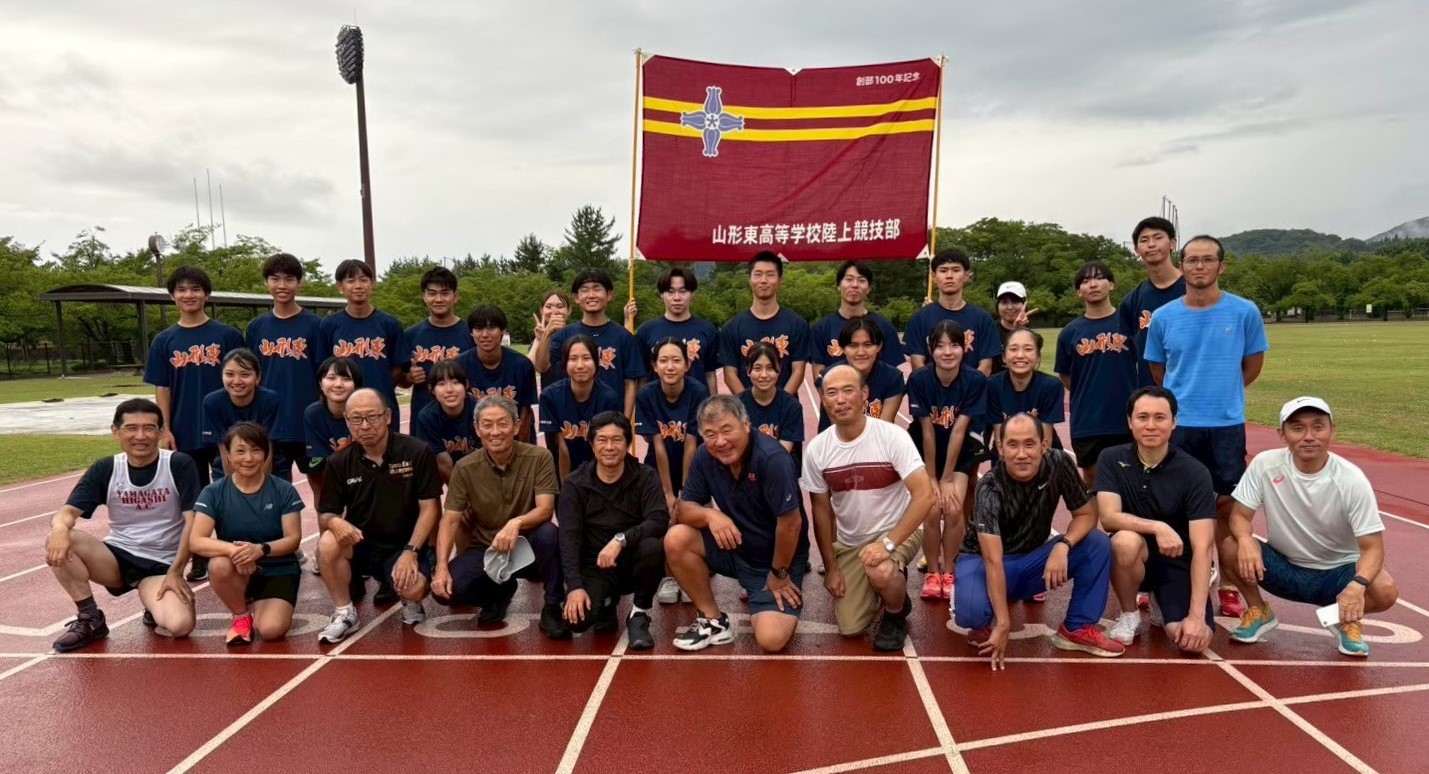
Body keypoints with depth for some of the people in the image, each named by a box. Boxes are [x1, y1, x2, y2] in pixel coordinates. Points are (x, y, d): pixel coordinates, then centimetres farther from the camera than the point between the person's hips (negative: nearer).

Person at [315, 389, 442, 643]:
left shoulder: (417, 452, -10)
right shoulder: (339, 462, -2)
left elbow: (429, 508, -9)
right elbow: (324, 515, -1)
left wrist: (410, 552, -20)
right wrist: (334, 521, -26)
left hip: (403, 547, -2)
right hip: (359, 545, 2)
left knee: (414, 589, -32)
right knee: (327, 544, -30)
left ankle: (409, 601, 10)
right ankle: (344, 613, -6)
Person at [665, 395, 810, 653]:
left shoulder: (772, 458, -28)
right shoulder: (705, 457, -10)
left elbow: (790, 523, -24)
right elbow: (684, 509, -6)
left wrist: (778, 574, -14)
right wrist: (710, 515, -29)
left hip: (777, 558, -5)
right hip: (733, 548, 5)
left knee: (771, 639, -23)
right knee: (676, 539, -19)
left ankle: (784, 606, 14)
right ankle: (713, 620, -1)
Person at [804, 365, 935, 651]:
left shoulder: (892, 436, -21)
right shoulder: (816, 449, -10)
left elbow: (925, 496, -26)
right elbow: (821, 510, 1)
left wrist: (888, 543, -32)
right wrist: (831, 567, 0)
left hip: (897, 531, -4)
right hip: (849, 541, 4)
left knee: (880, 572, -37)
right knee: (850, 628, -1)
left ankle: (897, 613, -1)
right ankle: (890, 577, 30)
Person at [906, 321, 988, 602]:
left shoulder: (975, 380, -20)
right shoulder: (919, 379, -21)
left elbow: (959, 431, -19)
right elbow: (927, 431, -18)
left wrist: (947, 478, -16)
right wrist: (932, 477, -14)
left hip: (960, 454, 1)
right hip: (924, 453, 0)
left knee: (954, 510, -16)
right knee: (932, 511, -15)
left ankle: (948, 572, 8)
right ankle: (932, 573, 7)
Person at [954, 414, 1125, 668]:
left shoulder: (1059, 464, -16)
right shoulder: (990, 488, -28)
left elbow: (1086, 514, -5)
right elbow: (993, 561, -34)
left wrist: (1063, 545, -27)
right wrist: (1003, 624, -39)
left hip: (1032, 559, 5)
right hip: (982, 561, -4)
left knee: (1098, 544, -16)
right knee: (971, 613, -35)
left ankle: (1077, 628, -2)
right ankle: (985, 625, 3)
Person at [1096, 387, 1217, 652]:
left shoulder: (1194, 473, -14)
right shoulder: (1111, 460, -9)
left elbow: (1202, 548, -19)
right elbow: (1109, 517, -21)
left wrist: (1196, 615, -27)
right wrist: (1157, 527, -38)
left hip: (1178, 562, 0)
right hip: (1136, 557, 0)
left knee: (1193, 639, -25)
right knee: (1126, 540, -36)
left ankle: (1160, 599, 12)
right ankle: (1129, 614, -6)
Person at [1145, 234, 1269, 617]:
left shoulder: (1245, 312, -3)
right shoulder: (1163, 317, 0)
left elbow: (1253, 365, 9)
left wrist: (1222, 393, 12)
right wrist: (1184, 396, 12)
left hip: (1227, 425, -1)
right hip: (1176, 425, 1)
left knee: (1227, 505, 6)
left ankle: (1227, 586, 18)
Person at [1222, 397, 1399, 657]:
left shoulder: (1351, 480, -19)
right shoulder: (1265, 464, -16)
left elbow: (1372, 546, -19)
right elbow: (1240, 515, -11)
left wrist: (1357, 585, -40)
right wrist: (1245, 539, -36)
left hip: (1337, 572, -1)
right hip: (1282, 566, 1)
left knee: (1385, 591, -30)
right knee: (1229, 547, -26)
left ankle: (1347, 621, 7)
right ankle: (1258, 612, 3)